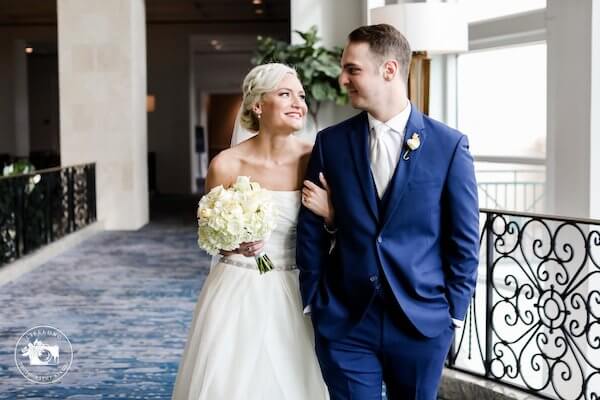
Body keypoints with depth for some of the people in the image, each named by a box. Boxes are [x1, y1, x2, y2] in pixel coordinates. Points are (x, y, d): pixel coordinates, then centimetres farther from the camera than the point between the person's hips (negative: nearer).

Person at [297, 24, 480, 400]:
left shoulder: (449, 144, -4)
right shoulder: (331, 142, 1)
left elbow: (464, 239, 0)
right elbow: (311, 229, 6)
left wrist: (454, 310, 0)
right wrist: (312, 302, 5)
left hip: (422, 320, -1)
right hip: (345, 321, 1)